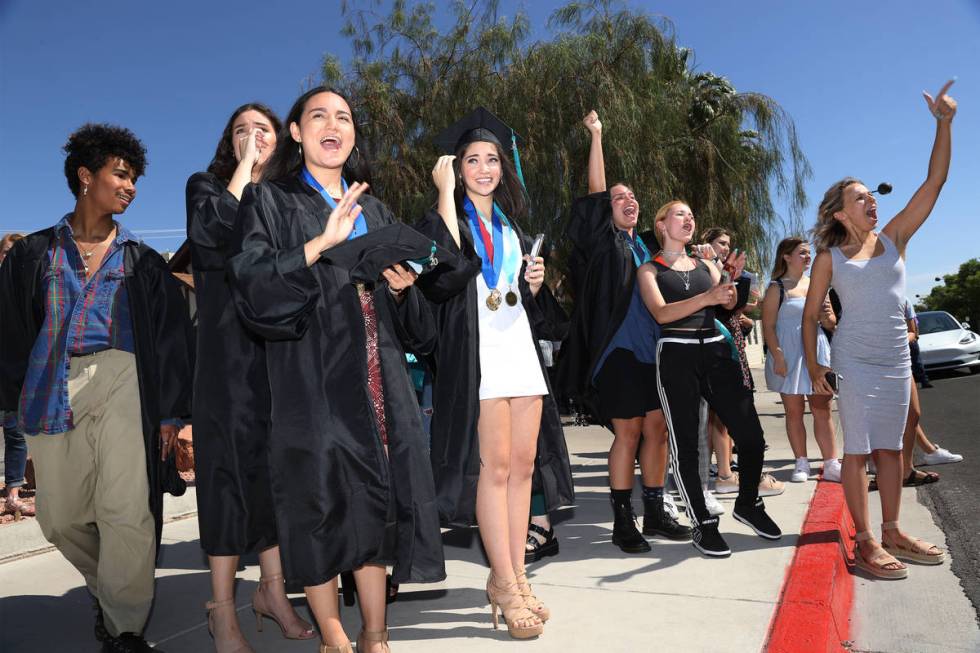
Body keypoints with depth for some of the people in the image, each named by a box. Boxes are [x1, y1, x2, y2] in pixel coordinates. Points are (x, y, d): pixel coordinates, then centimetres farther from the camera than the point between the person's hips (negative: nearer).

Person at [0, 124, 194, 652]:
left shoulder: (142, 261, 12)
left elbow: (173, 336, 8)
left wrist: (169, 410, 0)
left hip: (123, 383, -1)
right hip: (54, 387, 2)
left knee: (126, 513, -11)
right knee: (60, 518, 6)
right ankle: (111, 587, 33)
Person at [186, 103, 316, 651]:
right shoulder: (208, 186, 9)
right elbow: (208, 235, -13)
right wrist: (245, 167, -5)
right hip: (230, 347, -3)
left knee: (278, 461, 5)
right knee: (233, 460, -4)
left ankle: (273, 590, 17)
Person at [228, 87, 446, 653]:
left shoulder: (375, 211, 18)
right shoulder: (270, 202, 5)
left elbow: (411, 323, 19)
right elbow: (251, 283, -12)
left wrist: (403, 287, -3)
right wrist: (322, 242, -21)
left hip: (378, 378, 4)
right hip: (311, 378, -4)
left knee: (377, 499, 5)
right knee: (321, 503, -2)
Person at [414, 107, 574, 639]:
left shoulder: (511, 224, 20)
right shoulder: (445, 219, 1)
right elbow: (444, 273, -22)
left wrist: (534, 284, 4)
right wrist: (445, 192, -16)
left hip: (522, 350, 6)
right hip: (477, 352, -6)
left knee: (523, 465, 5)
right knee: (494, 467, -7)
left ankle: (513, 576, 16)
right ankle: (505, 584, 4)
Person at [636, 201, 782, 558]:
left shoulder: (705, 263, 17)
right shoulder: (650, 269, 5)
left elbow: (729, 304, 5)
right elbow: (661, 313, -11)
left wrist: (730, 278, -16)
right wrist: (707, 297, -23)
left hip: (716, 350, 4)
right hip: (676, 354, -4)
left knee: (751, 435, 1)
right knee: (685, 444, -1)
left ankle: (748, 503, 26)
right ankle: (703, 524, 13)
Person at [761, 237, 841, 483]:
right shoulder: (777, 288, -2)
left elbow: (831, 324, 19)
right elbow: (768, 327, -9)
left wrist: (826, 317, -5)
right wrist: (777, 357, -18)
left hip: (817, 352, 4)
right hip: (789, 354, -4)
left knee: (823, 410, 2)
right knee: (794, 411, 4)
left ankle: (831, 464, 5)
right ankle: (801, 463, 13)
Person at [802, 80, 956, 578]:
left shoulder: (893, 239, 7)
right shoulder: (829, 258, 0)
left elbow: (934, 184, 2)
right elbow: (810, 314, 3)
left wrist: (944, 123, -3)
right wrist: (813, 367, -4)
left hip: (896, 360, 4)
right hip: (854, 360, -4)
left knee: (890, 447, 11)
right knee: (857, 450, -2)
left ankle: (891, 531, 21)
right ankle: (865, 541, 3)